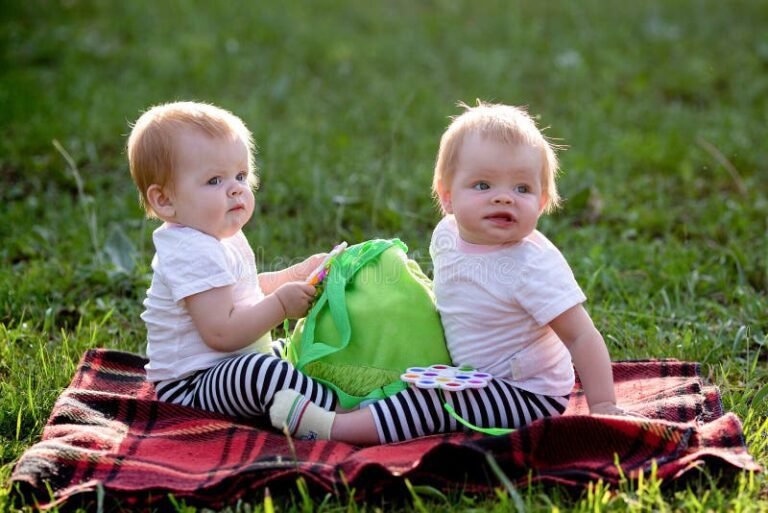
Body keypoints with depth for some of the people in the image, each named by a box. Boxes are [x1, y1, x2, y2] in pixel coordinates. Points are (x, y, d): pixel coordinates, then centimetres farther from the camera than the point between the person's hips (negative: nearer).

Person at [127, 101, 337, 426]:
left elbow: (246, 290, 28)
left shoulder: (222, 238, 10)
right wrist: (281, 304, -25)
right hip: (194, 385, -12)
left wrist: (296, 275, 15)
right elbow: (221, 332, -30)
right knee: (263, 373, -37)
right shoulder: (194, 254, -24)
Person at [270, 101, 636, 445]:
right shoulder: (448, 233, -5)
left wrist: (602, 406, -25)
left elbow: (582, 336, -23)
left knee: (435, 403, -23)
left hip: (528, 395, -8)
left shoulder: (535, 266, -26)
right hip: (472, 372, 8)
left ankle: (333, 426, -20)